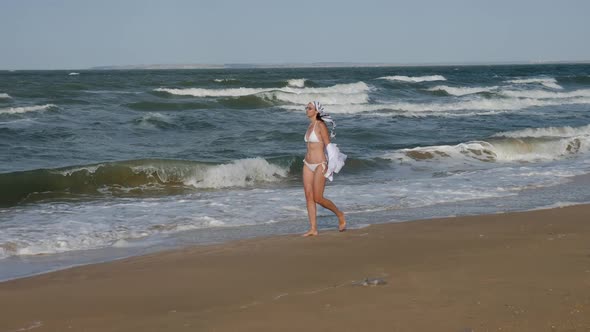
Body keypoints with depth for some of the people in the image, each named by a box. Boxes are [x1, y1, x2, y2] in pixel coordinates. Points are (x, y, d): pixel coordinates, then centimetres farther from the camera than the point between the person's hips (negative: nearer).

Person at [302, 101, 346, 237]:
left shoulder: (321, 125, -11)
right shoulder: (310, 126, 12)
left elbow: (328, 145, -12)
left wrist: (326, 165, -16)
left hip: (319, 165, -8)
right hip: (308, 164, 8)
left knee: (318, 198, -6)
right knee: (309, 197, 2)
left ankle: (340, 215, 16)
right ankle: (313, 229, 4)